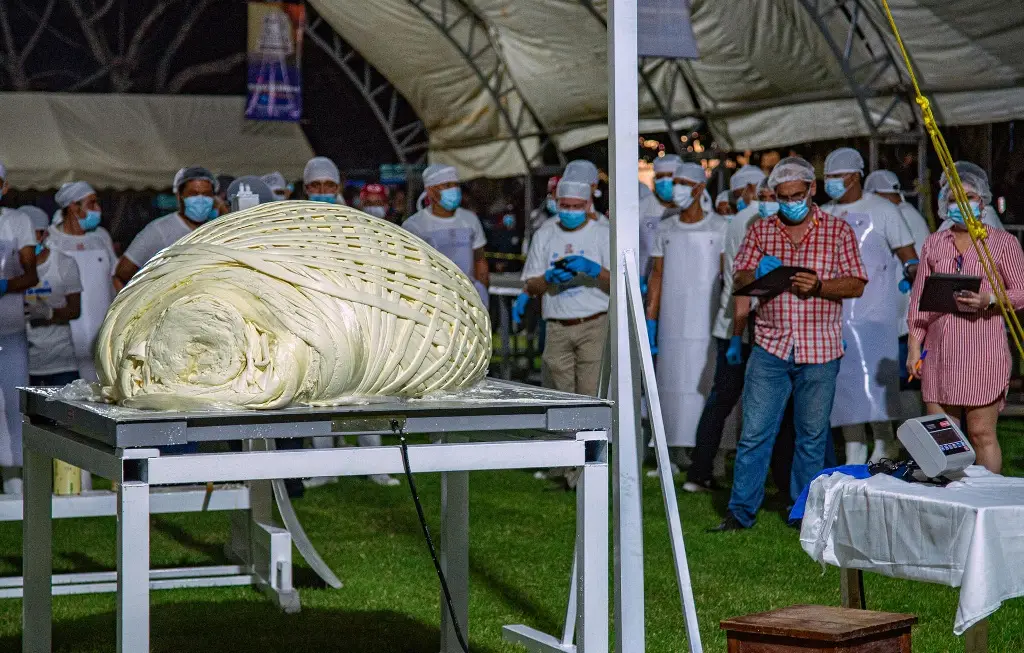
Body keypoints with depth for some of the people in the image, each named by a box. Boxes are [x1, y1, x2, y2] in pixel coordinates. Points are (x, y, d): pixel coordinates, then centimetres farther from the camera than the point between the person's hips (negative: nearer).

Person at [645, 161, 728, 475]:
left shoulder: (720, 227, 2)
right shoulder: (665, 229, 11)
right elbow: (657, 277, 10)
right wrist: (650, 323, 4)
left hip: (707, 322, -3)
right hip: (673, 322, 3)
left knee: (707, 381, -6)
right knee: (673, 382, 2)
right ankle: (674, 453, 7)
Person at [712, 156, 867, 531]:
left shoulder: (838, 231, 3)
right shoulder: (760, 231, 9)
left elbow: (856, 285, 0)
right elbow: (739, 280, 9)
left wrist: (819, 286, -17)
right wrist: (756, 276, -14)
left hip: (819, 350, -1)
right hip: (770, 347, 1)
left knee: (812, 436, 7)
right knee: (754, 432, -2)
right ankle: (741, 511, 5)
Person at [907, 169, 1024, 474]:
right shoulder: (933, 243, 16)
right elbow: (919, 298, 15)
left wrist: (989, 301, -16)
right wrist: (914, 345, 6)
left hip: (983, 349, -4)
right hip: (939, 351, 4)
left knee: (982, 433, -6)